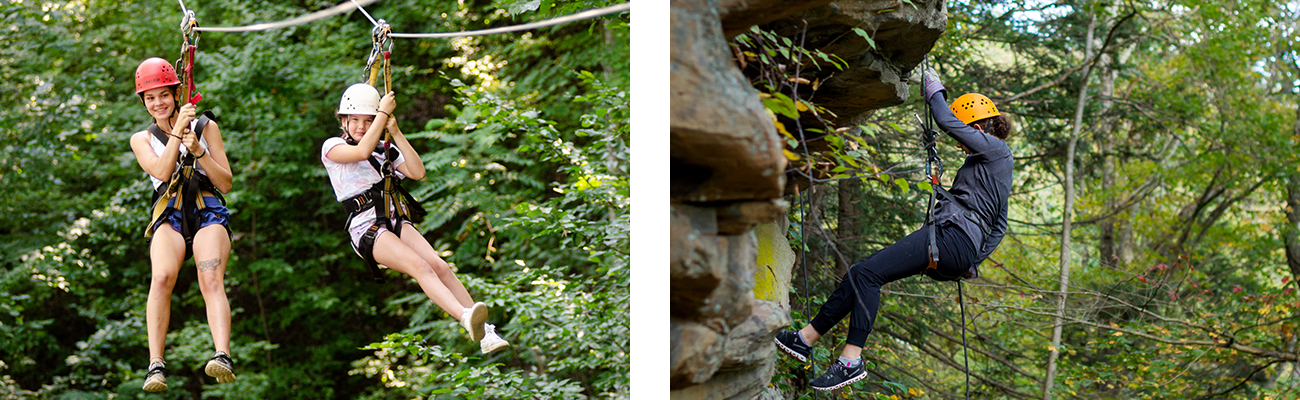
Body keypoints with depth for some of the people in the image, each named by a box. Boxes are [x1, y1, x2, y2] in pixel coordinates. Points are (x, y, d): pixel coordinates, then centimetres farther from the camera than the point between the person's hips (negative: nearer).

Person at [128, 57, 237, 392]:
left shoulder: (206, 127, 18)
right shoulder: (142, 139, 20)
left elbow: (226, 184, 11)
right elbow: (162, 172, -1)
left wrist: (198, 150, -2)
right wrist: (177, 132, -5)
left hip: (208, 212, -1)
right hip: (169, 216, 1)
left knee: (212, 279, -28)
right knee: (163, 276, -30)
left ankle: (223, 356, -47)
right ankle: (156, 364, -36)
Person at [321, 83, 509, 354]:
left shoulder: (385, 149, 20)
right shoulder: (332, 147, 4)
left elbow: (417, 172, 5)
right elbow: (362, 151, -18)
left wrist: (395, 132, 2)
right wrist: (384, 111, -9)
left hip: (395, 220, 5)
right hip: (366, 228, -5)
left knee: (439, 265, -19)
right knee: (421, 267, -29)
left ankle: (484, 333, -26)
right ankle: (466, 318, -49)